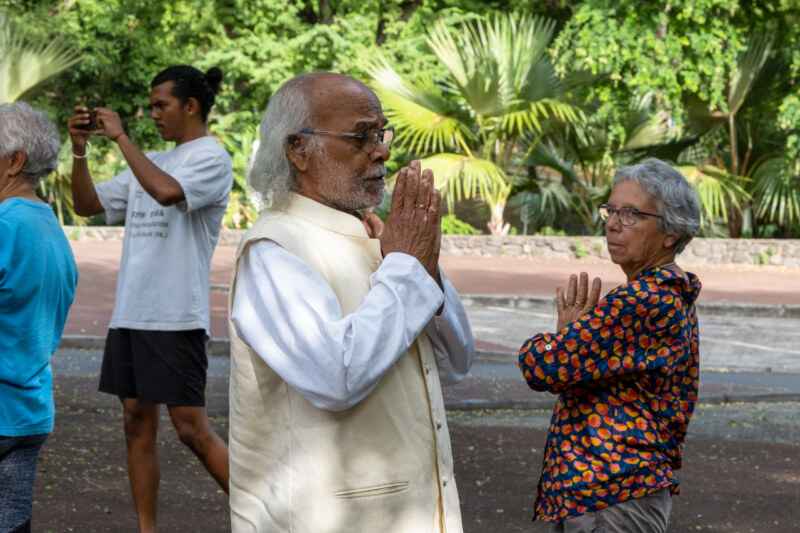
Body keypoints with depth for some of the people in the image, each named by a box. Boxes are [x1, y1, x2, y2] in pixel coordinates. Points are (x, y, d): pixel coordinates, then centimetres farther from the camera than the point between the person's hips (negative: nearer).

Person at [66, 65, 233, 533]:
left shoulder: (211, 158, -6)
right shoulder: (153, 161, 18)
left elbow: (166, 192, -26)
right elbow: (89, 205, 18)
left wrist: (120, 136, -18)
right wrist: (80, 150, 4)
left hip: (177, 318, -8)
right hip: (130, 313, 8)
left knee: (192, 428, -7)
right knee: (138, 421, 8)